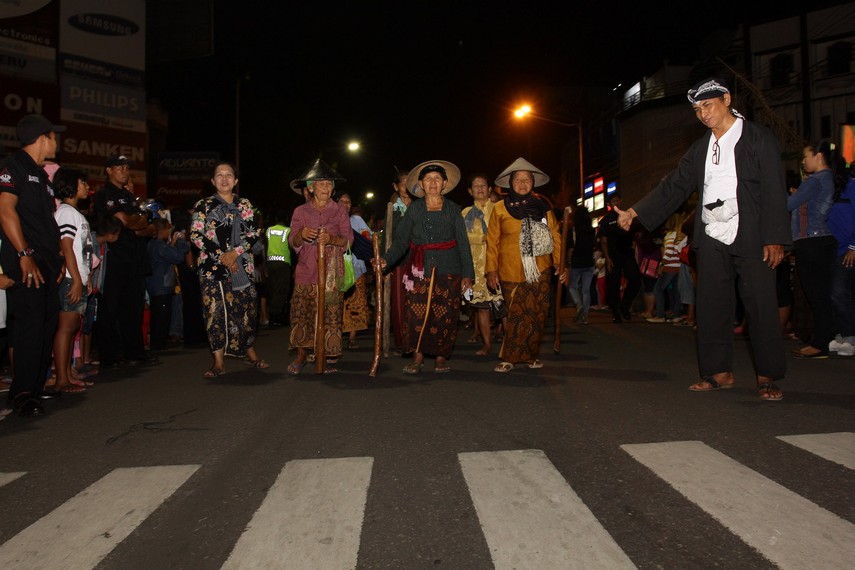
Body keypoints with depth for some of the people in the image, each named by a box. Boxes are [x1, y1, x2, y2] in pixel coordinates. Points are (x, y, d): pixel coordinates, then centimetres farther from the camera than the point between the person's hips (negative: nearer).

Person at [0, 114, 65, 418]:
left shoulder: (40, 174, 23)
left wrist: (57, 258, 17)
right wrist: (24, 254, -21)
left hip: (46, 263, 9)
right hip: (25, 262, -9)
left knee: (47, 324, 9)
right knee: (29, 325, -10)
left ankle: (36, 387, 17)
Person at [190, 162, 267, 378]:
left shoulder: (245, 205, 12)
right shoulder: (204, 205, 6)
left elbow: (254, 233, 5)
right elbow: (195, 235, -2)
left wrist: (236, 252, -10)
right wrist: (220, 256, -11)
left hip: (242, 265, 2)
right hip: (213, 266, -2)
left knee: (247, 307, 4)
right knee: (215, 311, -5)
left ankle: (250, 352, 21)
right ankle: (219, 362, 0)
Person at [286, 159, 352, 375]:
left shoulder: (340, 211, 8)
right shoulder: (300, 212, 9)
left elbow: (348, 240, 3)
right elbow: (293, 242, 5)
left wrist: (331, 239, -18)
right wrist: (302, 234, -18)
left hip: (331, 270, -1)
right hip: (306, 269, 1)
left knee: (330, 312, -6)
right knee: (301, 310, -4)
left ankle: (327, 356, 4)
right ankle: (302, 354, 9)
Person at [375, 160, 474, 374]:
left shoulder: (453, 210, 8)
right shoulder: (414, 208, 8)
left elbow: (463, 244, 7)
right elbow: (401, 240, 5)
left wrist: (467, 274, 2)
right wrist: (387, 259, -10)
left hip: (447, 270, 0)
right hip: (420, 270, 0)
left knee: (445, 315, 0)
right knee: (416, 313, -8)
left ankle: (441, 357, 13)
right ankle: (417, 356, 4)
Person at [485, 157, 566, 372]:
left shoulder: (542, 207, 11)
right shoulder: (500, 208, 6)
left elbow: (555, 237, 11)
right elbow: (492, 242, 4)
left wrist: (560, 263, 2)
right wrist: (491, 270, -2)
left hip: (540, 271, 2)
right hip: (511, 272, -2)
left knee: (538, 314, 2)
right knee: (518, 315, -5)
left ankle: (531, 355, 17)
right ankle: (510, 357, 6)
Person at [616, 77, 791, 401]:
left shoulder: (759, 139, 1)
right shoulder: (700, 149, 16)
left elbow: (774, 191, -5)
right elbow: (674, 186, 14)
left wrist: (775, 238, -13)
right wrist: (636, 213, 4)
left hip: (751, 238, -5)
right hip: (712, 239, 5)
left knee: (761, 306, -2)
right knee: (711, 306, 5)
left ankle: (767, 377, 9)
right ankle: (720, 372, 15)